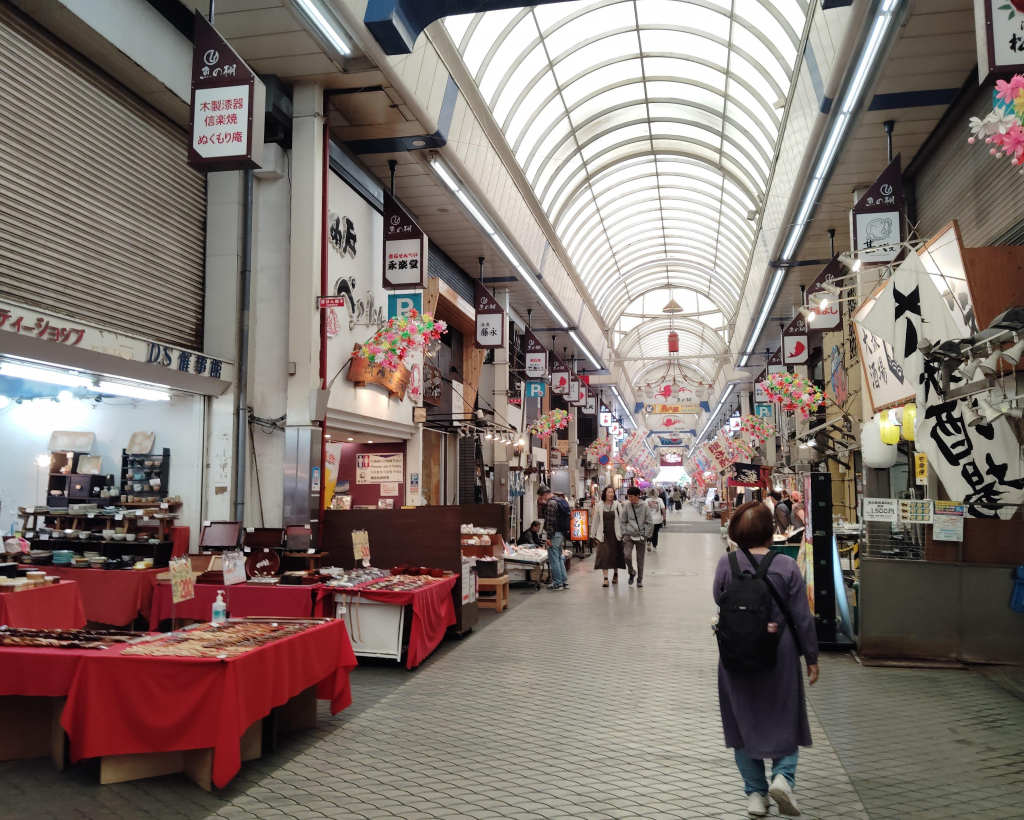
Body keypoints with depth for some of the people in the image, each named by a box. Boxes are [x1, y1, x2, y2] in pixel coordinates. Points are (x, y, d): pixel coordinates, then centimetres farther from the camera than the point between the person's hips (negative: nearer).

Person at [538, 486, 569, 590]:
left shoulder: (551, 503, -15)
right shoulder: (557, 501, 16)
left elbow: (550, 521, -21)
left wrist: (548, 537, -20)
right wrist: (542, 503, 15)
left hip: (554, 534, -10)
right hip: (560, 533, 10)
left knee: (553, 559, -4)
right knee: (559, 558, 16)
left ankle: (557, 583, -1)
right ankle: (564, 581, 18)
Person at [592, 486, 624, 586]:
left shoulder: (617, 505, -1)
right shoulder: (599, 505, 1)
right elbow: (596, 521, 7)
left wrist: (622, 533, -4)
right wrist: (595, 534, 7)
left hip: (615, 533, 0)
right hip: (603, 534, 0)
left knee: (615, 554, 12)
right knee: (604, 555, -8)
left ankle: (615, 574, 33)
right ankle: (605, 578, -9)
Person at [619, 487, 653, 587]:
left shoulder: (645, 507, -5)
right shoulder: (626, 506, -2)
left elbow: (650, 523, 0)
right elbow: (622, 521, 6)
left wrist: (646, 535, -4)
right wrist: (624, 533, 0)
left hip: (640, 536, -1)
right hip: (629, 535, 1)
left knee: (640, 559, 5)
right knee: (627, 556, -13)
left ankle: (639, 579, 21)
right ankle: (631, 572, 14)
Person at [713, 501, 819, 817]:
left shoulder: (726, 564, -11)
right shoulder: (787, 566, -11)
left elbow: (719, 602, -1)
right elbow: (802, 617, -6)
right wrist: (811, 658, 4)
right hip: (780, 656, -1)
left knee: (744, 721, 15)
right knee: (785, 719, 18)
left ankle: (755, 794, 21)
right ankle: (783, 775, -1)